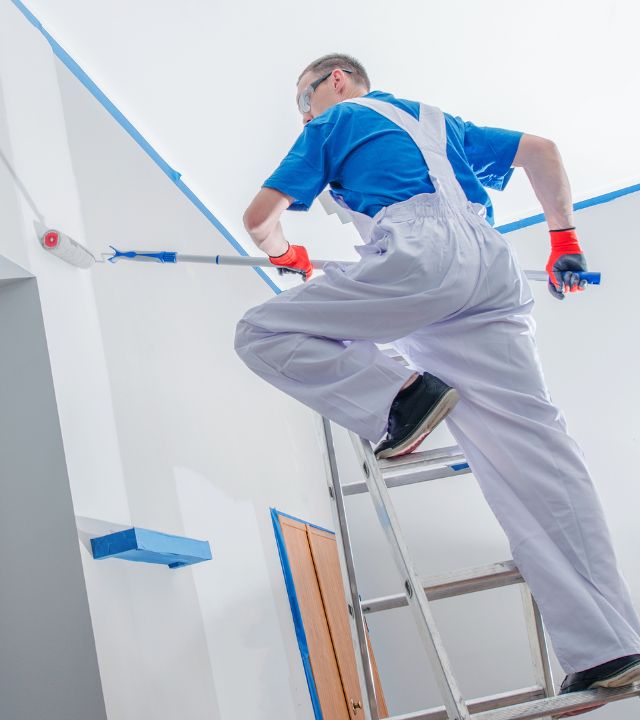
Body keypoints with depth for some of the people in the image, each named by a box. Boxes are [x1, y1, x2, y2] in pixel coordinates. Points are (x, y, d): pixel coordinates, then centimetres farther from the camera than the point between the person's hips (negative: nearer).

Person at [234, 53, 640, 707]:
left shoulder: (336, 122, 19)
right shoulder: (436, 122, 36)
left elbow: (259, 217, 16)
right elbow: (541, 151, 33)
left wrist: (284, 253, 37)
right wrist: (563, 237, 38)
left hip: (418, 255, -6)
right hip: (493, 271, 7)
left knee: (261, 333, 3)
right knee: (530, 445, -4)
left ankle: (399, 396, -14)